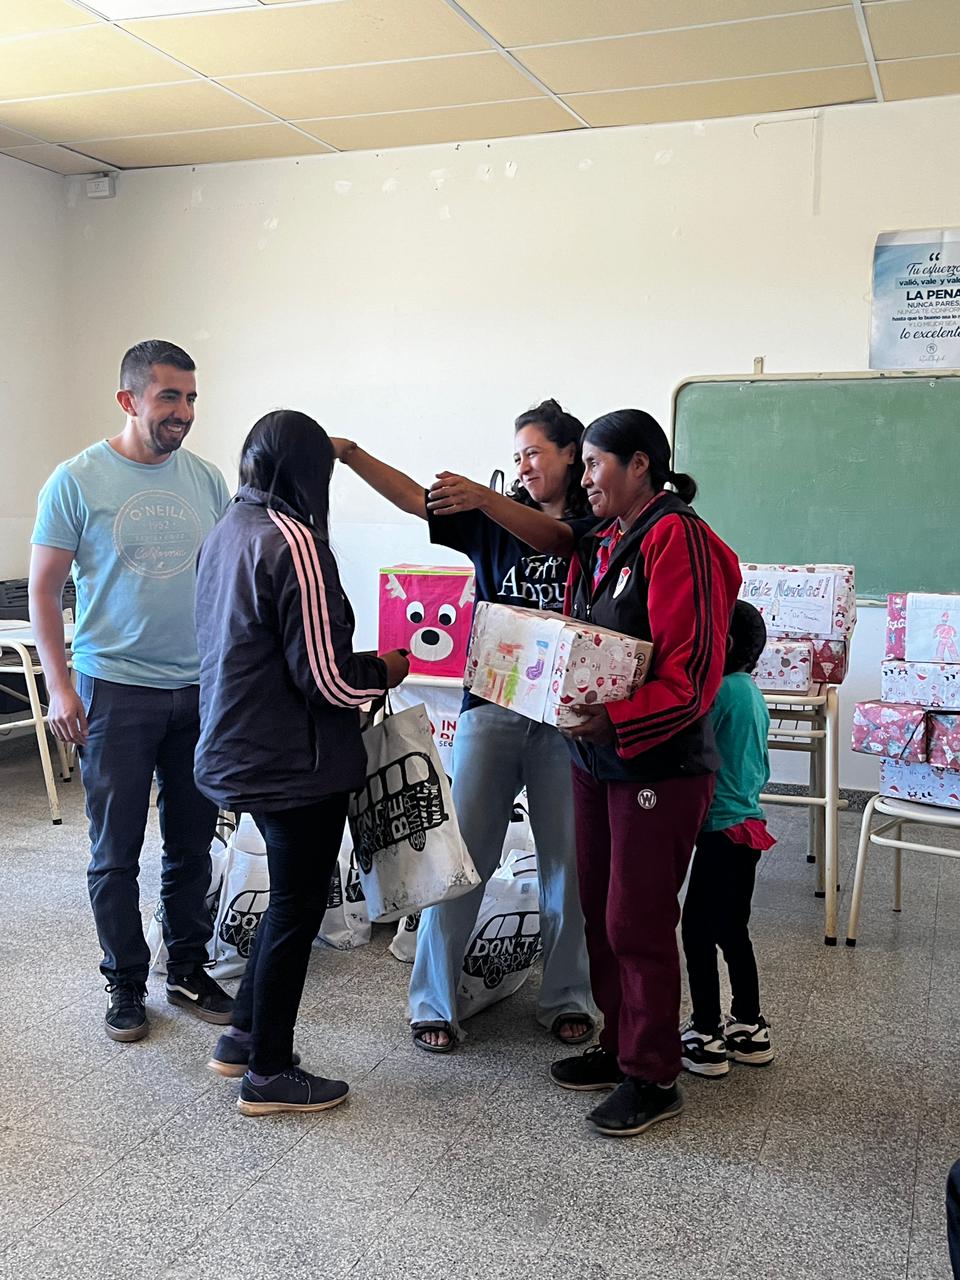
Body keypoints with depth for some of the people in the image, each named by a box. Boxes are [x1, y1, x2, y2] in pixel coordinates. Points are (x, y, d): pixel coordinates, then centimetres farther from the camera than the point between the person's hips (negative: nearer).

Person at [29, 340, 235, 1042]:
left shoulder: (207, 479, 5)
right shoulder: (78, 480, -6)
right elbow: (44, 589, -3)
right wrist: (59, 686, -9)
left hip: (201, 689, 4)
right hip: (115, 690, -3)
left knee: (193, 843, 12)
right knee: (116, 852, 5)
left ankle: (190, 971, 28)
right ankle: (126, 984, 21)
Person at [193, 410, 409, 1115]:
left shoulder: (226, 531, 6)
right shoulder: (293, 542, -22)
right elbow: (326, 678, -24)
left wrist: (361, 668, 12)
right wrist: (385, 671, -4)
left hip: (241, 751, 9)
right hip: (296, 762, -9)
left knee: (292, 895, 24)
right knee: (298, 908, 7)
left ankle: (245, 1034, 34)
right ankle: (270, 1073, 21)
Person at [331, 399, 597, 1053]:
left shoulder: (594, 525, 4)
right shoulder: (497, 518, 11)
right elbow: (415, 499, -1)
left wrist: (485, 499, -34)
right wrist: (350, 453, -13)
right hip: (493, 705, 2)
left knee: (568, 860, 6)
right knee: (462, 852, -1)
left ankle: (568, 998, 22)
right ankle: (434, 1003, 9)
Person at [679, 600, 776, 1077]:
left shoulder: (720, 690, -17)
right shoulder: (753, 693, 12)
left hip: (723, 831, -10)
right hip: (747, 824, 10)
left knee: (698, 927, -1)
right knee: (731, 929, 17)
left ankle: (706, 1036, 5)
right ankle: (749, 1029, 26)